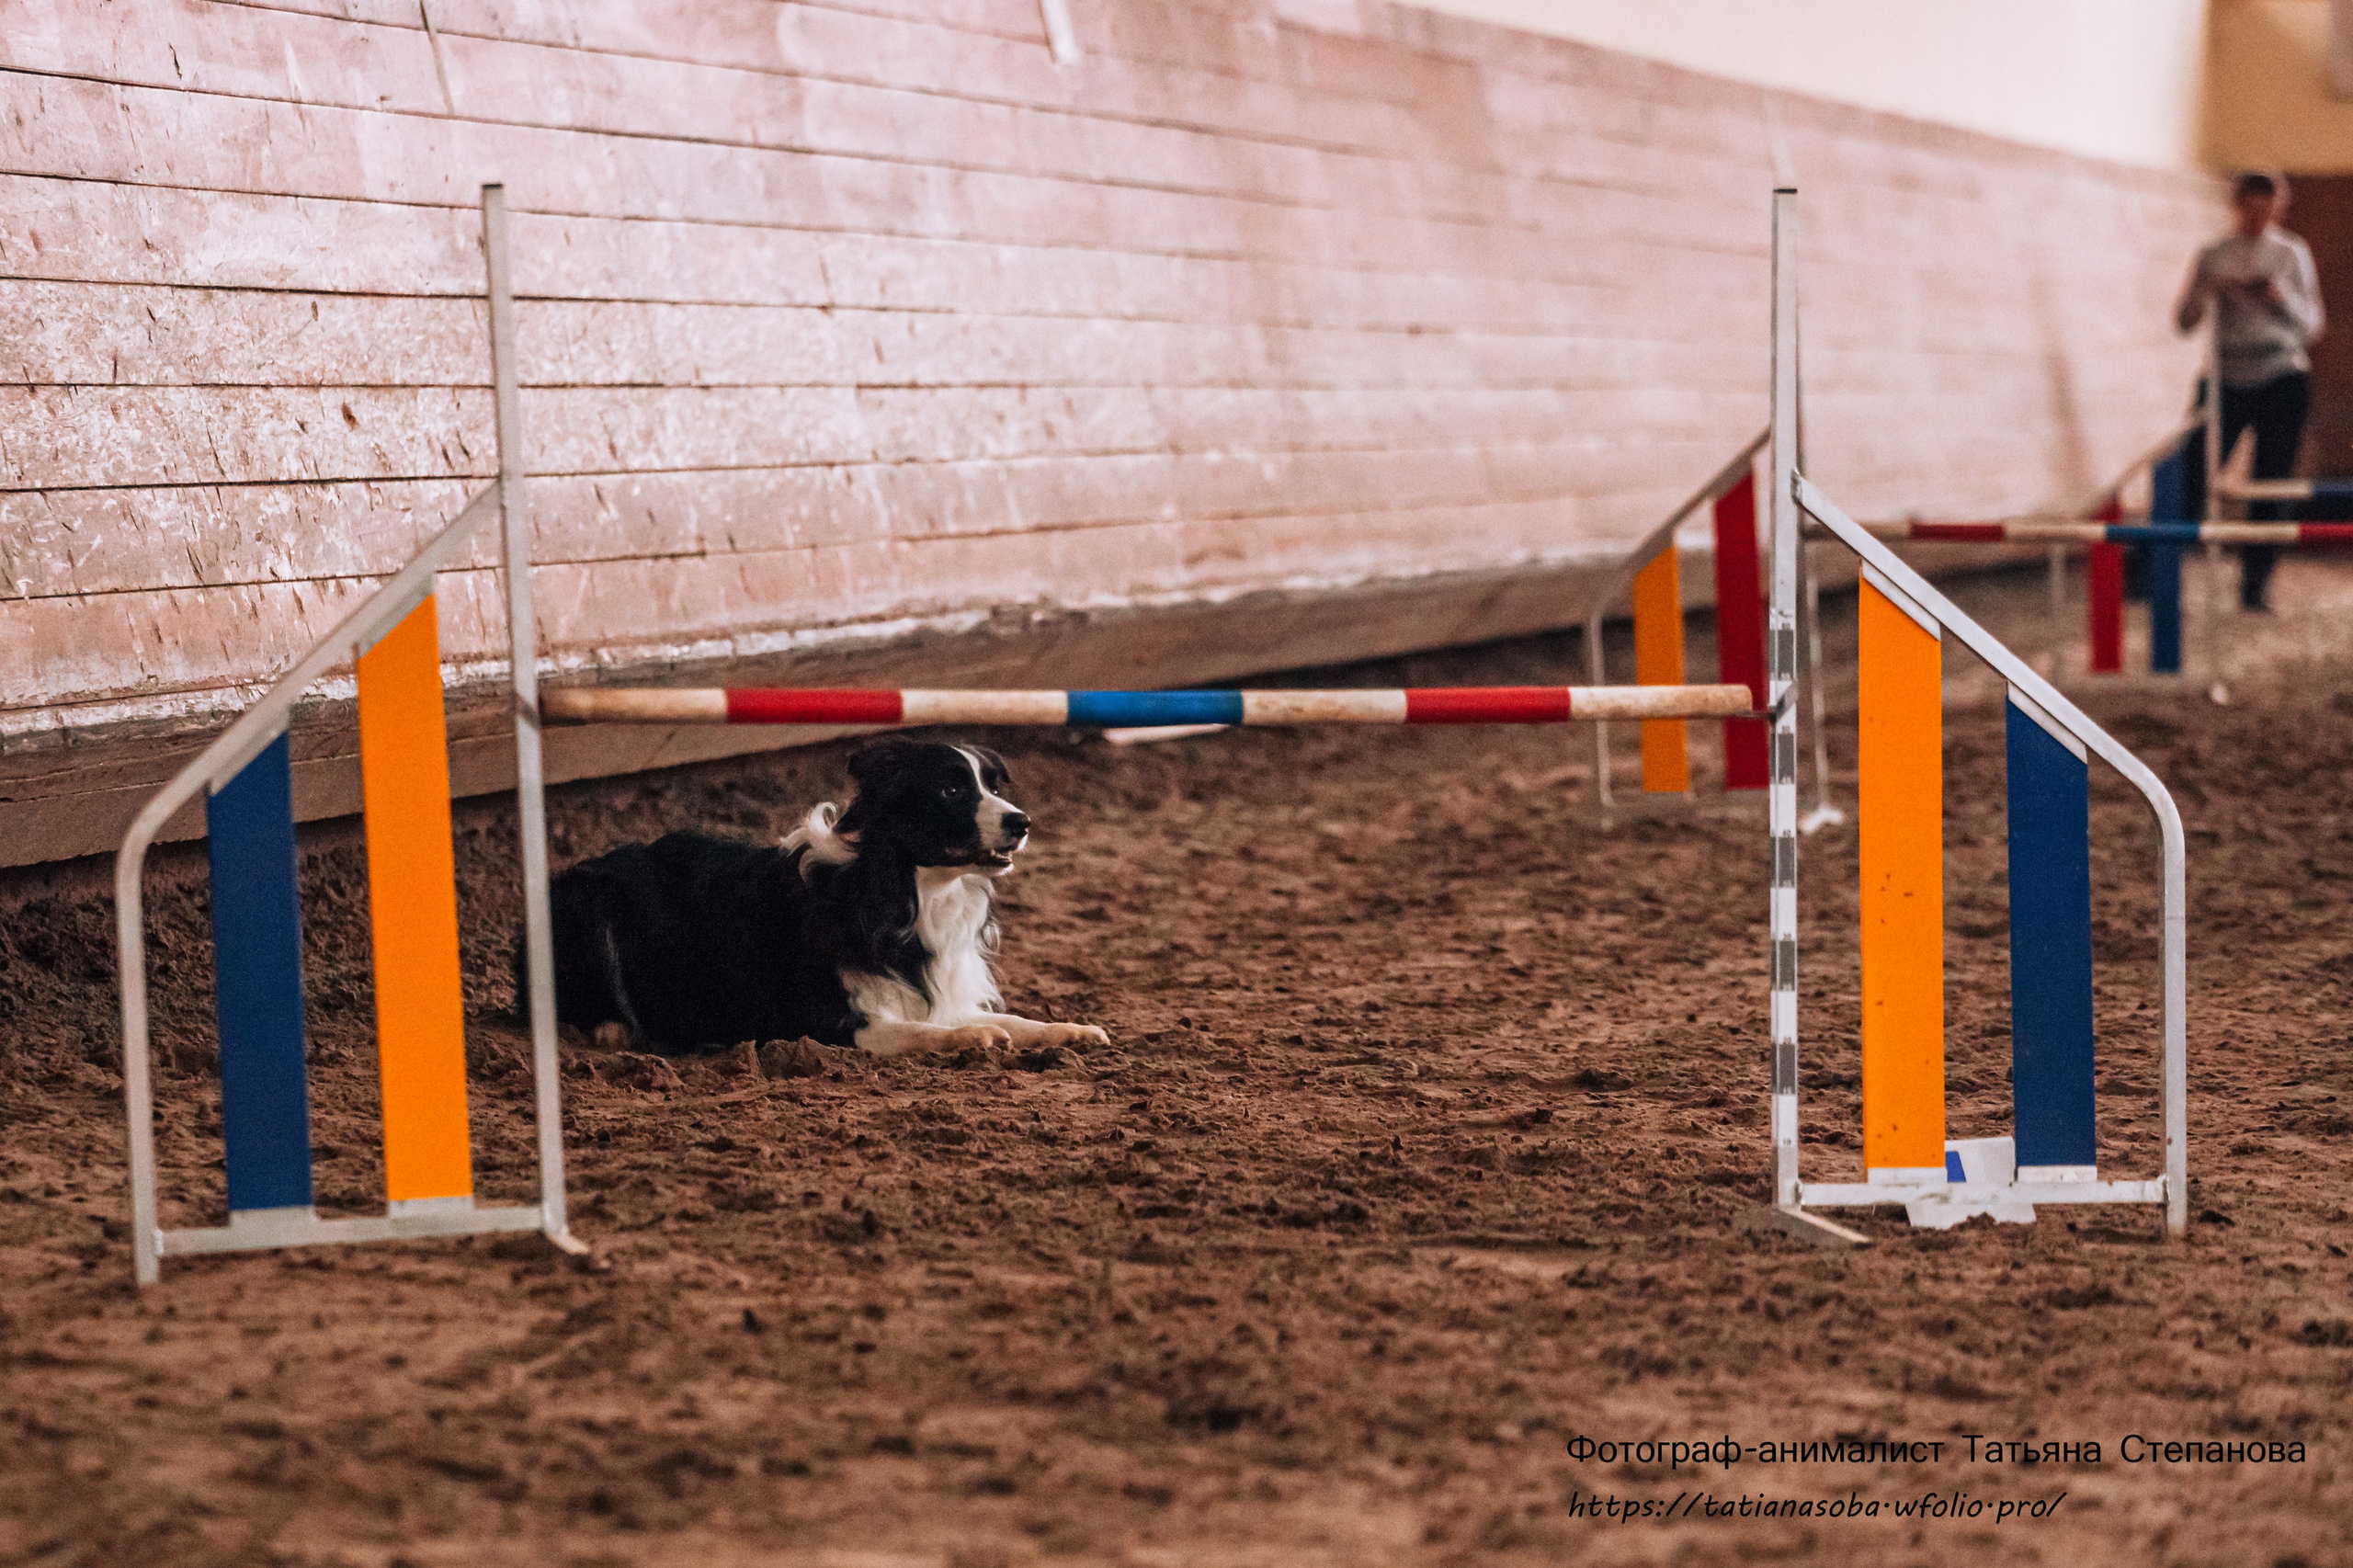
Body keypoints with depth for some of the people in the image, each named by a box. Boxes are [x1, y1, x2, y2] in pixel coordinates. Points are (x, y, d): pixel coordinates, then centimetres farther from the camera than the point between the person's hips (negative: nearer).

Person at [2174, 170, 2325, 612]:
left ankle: (2256, 584, 7)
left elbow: (2311, 326, 4)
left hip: (2281, 379, 0)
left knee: (2272, 485, 0)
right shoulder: (2213, 258, 6)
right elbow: (2184, 320, 3)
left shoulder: (2293, 254, 6)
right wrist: (2211, 289, -15)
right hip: (2227, 375, 0)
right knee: (2193, 475, -9)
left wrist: (2282, 298, -15)